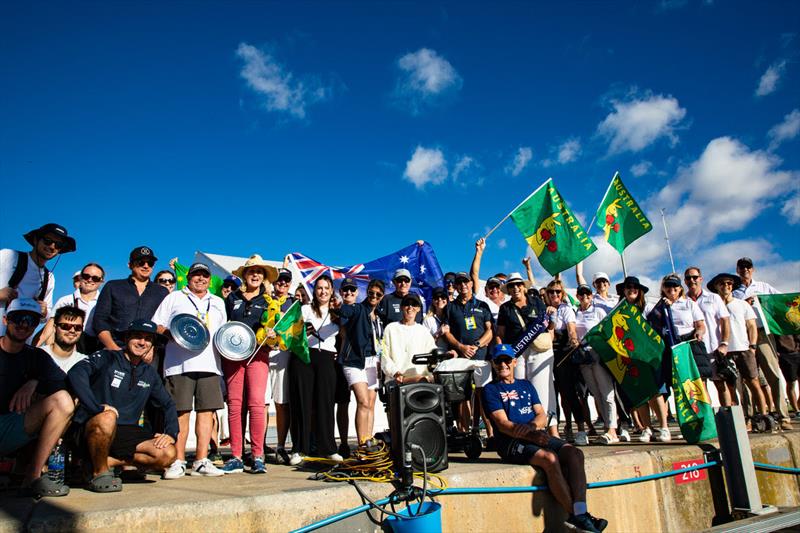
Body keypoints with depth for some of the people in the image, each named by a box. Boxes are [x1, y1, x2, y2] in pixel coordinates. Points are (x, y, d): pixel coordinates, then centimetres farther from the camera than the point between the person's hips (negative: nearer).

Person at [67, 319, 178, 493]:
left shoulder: (150, 373, 13)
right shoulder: (106, 358, -3)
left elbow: (168, 404, 19)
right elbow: (76, 373, -23)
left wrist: (171, 433, 2)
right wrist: (97, 407, -32)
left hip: (126, 434, 5)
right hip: (90, 429, -4)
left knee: (168, 454, -17)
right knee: (108, 418, -39)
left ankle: (110, 461, -4)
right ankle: (99, 472, -13)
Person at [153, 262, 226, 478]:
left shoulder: (218, 302, 25)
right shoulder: (173, 298, 14)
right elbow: (156, 326, 7)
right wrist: (173, 333, -11)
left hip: (210, 364, 3)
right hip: (179, 363, -3)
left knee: (206, 411, 0)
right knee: (181, 412, -4)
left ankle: (201, 461, 5)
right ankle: (178, 462, 3)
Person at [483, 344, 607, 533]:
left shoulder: (526, 385, 24)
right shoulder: (491, 390, 6)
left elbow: (542, 415, 13)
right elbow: (503, 424, -6)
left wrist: (531, 426, -11)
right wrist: (531, 436, -19)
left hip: (537, 436, 6)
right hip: (511, 442, -5)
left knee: (575, 453, -20)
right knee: (550, 458, -31)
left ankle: (581, 513, -28)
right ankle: (574, 516, -23)